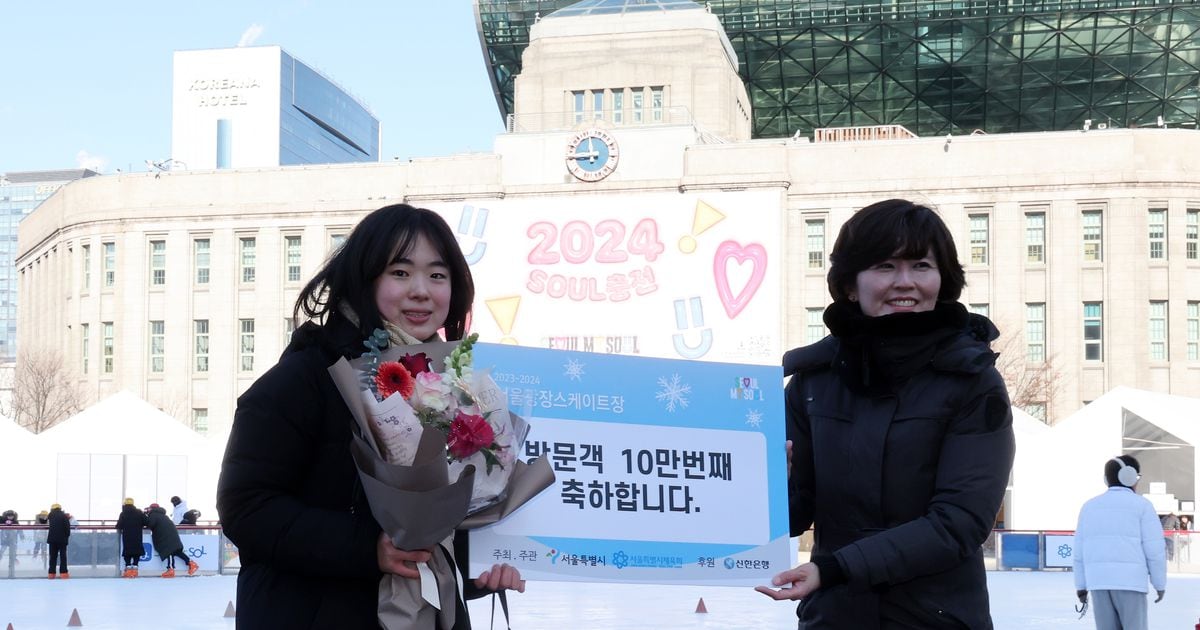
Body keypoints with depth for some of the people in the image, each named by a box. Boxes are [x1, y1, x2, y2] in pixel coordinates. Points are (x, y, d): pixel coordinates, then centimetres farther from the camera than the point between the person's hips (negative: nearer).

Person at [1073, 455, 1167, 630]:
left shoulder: (1090, 506, 14)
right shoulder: (1141, 505, 0)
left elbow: (1079, 551, 12)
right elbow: (1154, 549, -4)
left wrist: (1081, 585, 15)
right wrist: (1160, 583, 6)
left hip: (1098, 581, 4)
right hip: (1129, 581, -4)